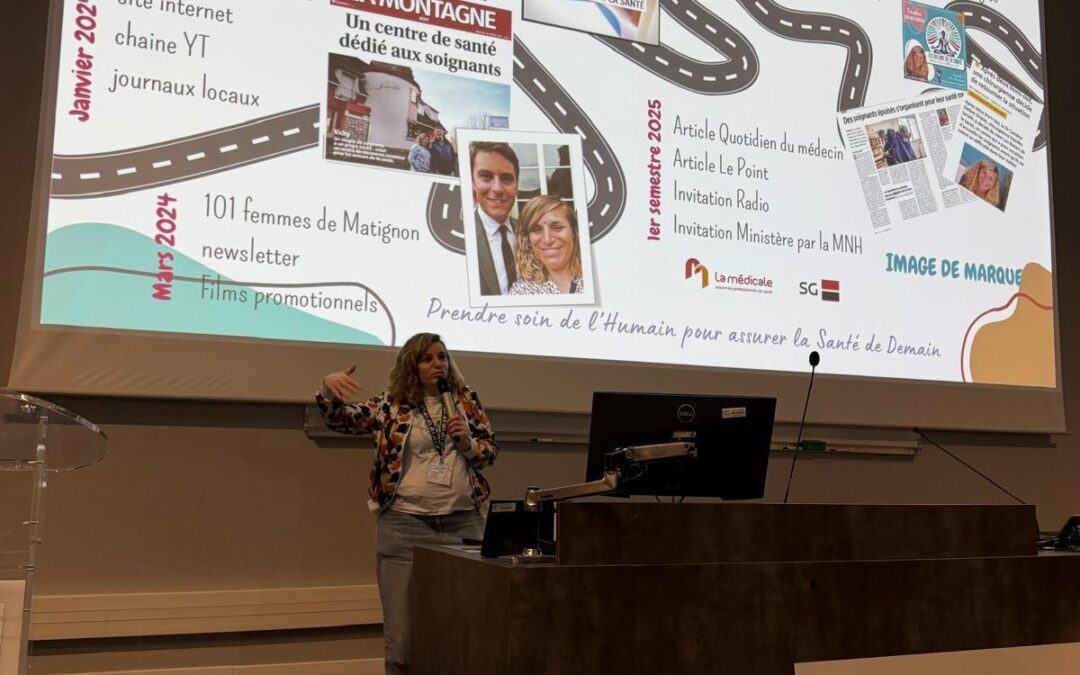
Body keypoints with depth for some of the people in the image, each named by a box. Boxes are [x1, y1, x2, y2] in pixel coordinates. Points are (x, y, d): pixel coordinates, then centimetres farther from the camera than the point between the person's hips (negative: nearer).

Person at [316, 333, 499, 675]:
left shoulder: (466, 399, 7)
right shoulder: (390, 405, 2)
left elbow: (490, 451, 10)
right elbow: (340, 419, -5)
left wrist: (467, 441, -10)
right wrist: (328, 388, -24)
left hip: (462, 523, 2)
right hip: (405, 526, -2)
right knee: (402, 633, 4)